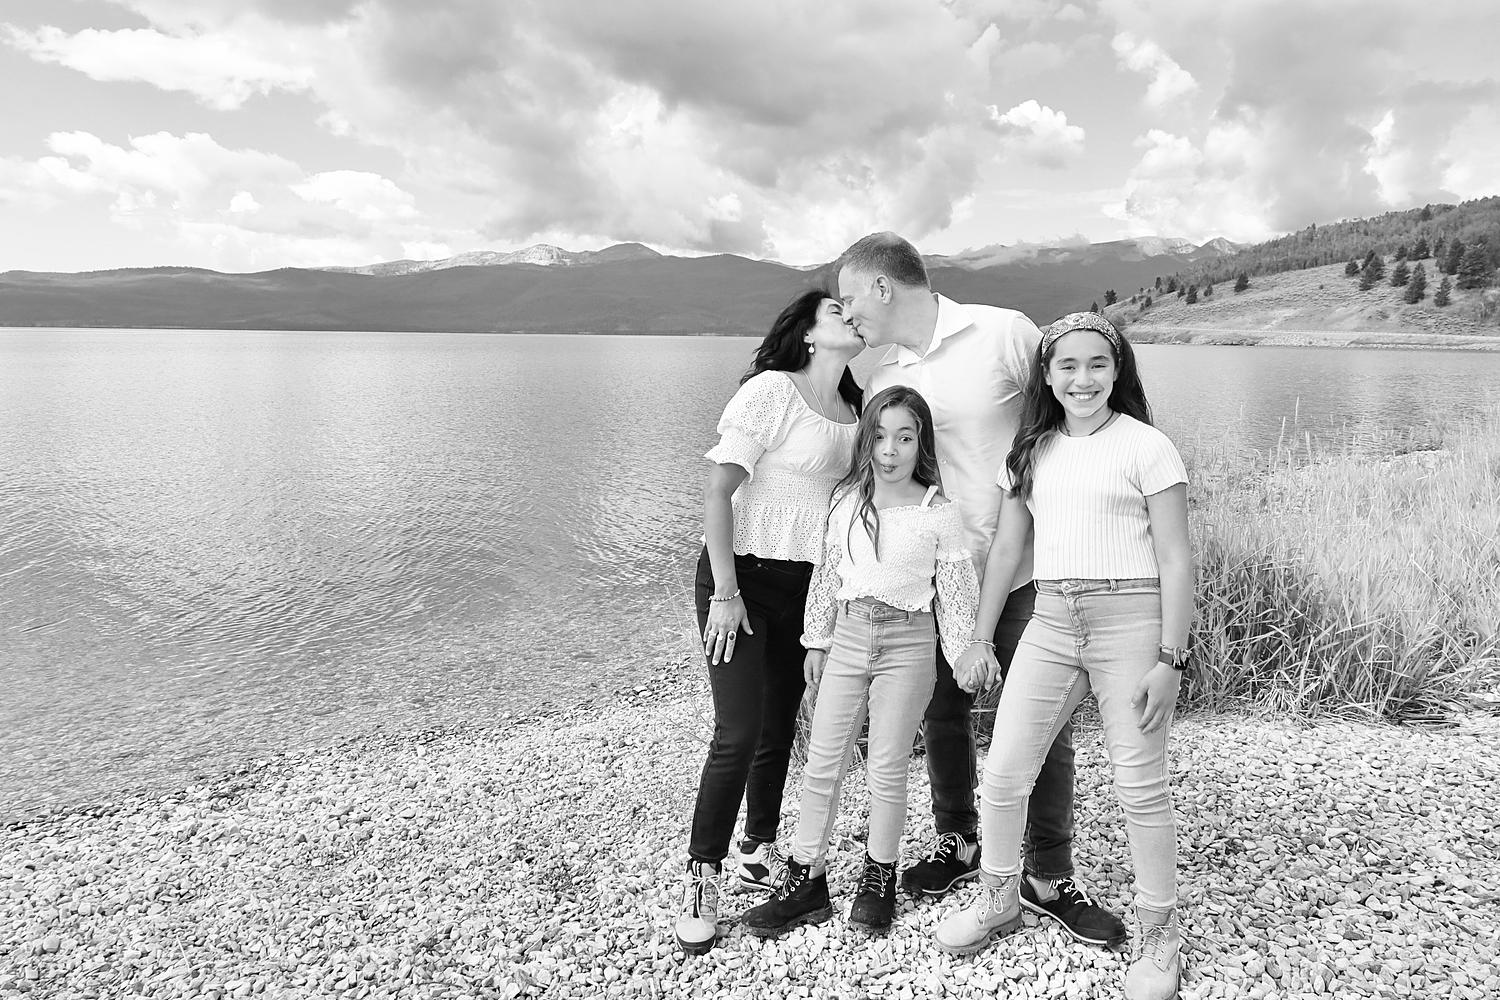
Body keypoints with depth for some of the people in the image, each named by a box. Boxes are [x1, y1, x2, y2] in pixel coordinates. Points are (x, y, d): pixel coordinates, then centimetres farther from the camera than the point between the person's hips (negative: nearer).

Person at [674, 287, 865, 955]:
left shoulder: (851, 411, 10)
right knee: (740, 732, -9)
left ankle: (757, 850, 30)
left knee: (780, 726, 12)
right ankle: (701, 874, 7)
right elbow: (717, 489, -16)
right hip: (742, 576, -6)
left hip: (805, 586, 7)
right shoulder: (772, 390, -12)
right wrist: (725, 593, -18)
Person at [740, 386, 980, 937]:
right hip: (847, 637, 3)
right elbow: (827, 572, 9)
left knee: (886, 767, 6)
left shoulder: (939, 513, -6)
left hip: (906, 643, -3)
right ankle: (805, 878, 19)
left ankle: (879, 875, 27)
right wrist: (817, 640, 11)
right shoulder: (847, 500, 3)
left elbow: (956, 590, -2)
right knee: (822, 762, 7)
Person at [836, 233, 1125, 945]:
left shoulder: (1004, 333, -8)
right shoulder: (881, 384, 6)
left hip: (1022, 572, -4)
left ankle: (1049, 880, 20)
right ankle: (958, 842, 36)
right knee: (940, 715, 13)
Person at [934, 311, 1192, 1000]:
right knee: (1002, 773, 5)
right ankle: (999, 901, 28)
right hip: (1050, 621, 5)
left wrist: (1169, 660, -10)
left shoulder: (1146, 447, -3)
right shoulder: (1032, 452, 11)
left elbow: (1176, 561, -5)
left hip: (1130, 621, -5)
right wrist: (980, 638, 13)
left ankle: (1158, 935, 21)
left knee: (1139, 787, 0)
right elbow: (1007, 549, 15)